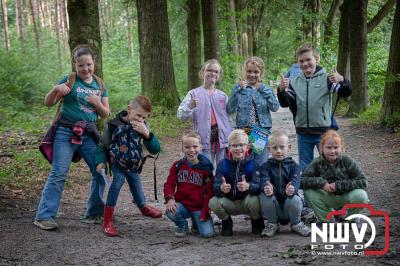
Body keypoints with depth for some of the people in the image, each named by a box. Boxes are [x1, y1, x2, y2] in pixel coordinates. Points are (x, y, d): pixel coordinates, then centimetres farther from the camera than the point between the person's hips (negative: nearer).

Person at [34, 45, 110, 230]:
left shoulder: (100, 85, 8)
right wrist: (56, 89, -22)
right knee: (58, 174, -10)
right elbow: (48, 103, -4)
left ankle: (96, 210, 23)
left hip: (88, 134, 5)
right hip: (66, 132, -5)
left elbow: (105, 114, 10)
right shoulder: (69, 81, -4)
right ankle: (44, 216, -8)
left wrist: (98, 104, -10)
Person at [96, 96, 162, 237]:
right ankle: (107, 221, -22)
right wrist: (100, 161, -16)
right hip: (118, 165, -3)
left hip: (134, 167, 3)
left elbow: (155, 150, -17)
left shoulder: (142, 127, -10)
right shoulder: (114, 125, -17)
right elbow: (103, 146, -2)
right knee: (118, 179, -28)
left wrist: (147, 134, -32)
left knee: (137, 191, 13)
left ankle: (143, 207, 53)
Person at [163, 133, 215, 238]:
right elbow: (169, 184, 2)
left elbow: (210, 191, -4)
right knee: (170, 212, -32)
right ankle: (182, 225, 5)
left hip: (199, 207, -1)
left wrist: (205, 212, -12)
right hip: (182, 205, 1)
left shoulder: (205, 167, -4)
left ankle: (196, 222, 18)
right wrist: (169, 199, -19)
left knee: (208, 233, -19)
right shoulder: (177, 165, 3)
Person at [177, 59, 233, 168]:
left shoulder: (223, 96, 8)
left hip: (222, 139, 2)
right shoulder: (194, 94, 0)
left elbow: (228, 119, 11)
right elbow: (181, 116, -7)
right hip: (205, 140, -2)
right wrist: (190, 106, -28)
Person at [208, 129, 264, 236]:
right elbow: (215, 186, -15)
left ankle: (257, 221, 1)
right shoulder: (223, 164, -5)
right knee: (213, 202, -27)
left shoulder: (254, 163, -10)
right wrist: (221, 188, -40)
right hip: (229, 203, 2)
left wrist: (248, 186, -46)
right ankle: (226, 222, 7)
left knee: (254, 200, -34)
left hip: (247, 203, -2)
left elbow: (258, 186, -22)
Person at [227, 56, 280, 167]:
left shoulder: (265, 89, 8)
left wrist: (263, 90, -12)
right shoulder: (239, 88, 4)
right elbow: (230, 110, -6)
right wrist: (238, 90, -13)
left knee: (261, 163, 2)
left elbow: (275, 107, -7)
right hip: (243, 131, 0)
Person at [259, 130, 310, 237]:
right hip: (273, 204, 1)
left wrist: (292, 189, -42)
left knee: (295, 200, -33)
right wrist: (266, 188, -42)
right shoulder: (266, 166, 5)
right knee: (264, 196, -30)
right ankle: (272, 224, -2)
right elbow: (264, 179, -15)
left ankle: (296, 224, 0)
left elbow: (295, 180, -16)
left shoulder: (294, 165, 5)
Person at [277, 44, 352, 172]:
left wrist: (342, 80, -33)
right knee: (304, 168, 14)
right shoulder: (295, 82, 5)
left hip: (323, 132, -3)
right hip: (303, 133, 3)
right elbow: (285, 103, 2)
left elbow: (345, 93, -12)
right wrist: (281, 90, -17)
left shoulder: (326, 78, -5)